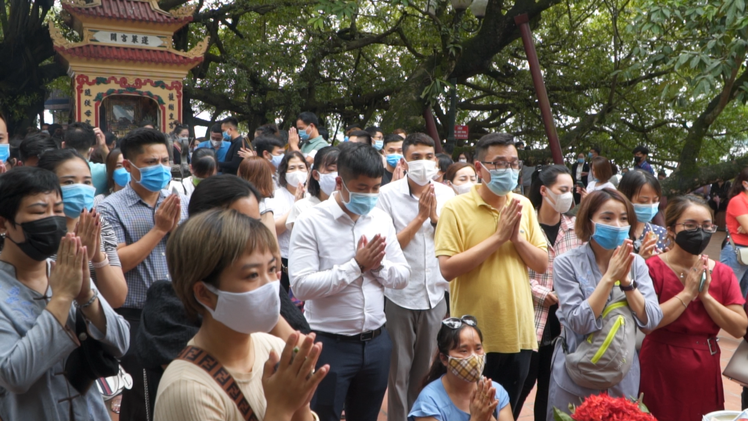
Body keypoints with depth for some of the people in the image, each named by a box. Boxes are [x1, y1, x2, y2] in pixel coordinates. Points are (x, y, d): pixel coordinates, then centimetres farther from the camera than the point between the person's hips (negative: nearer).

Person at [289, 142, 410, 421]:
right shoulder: (311, 222, -12)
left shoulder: (382, 219, 4)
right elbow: (301, 285, -21)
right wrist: (356, 265, -20)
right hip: (330, 345, -5)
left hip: (377, 342, 5)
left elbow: (402, 277, 7)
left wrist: (378, 265, -13)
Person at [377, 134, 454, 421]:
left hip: (436, 294, 3)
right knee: (399, 370, 8)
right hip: (400, 295, -3)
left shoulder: (446, 194, 3)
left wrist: (434, 216, -14)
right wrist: (420, 217, -17)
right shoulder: (388, 194, -8)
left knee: (427, 369, 16)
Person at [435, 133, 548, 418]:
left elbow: (542, 265, 6)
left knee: (508, 411, 19)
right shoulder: (457, 208, -11)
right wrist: (498, 237, -19)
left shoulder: (523, 206, 5)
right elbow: (447, 268, -20)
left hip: (518, 334, 5)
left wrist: (518, 238, -12)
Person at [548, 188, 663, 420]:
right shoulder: (567, 263, -12)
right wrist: (610, 277, -24)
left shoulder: (636, 263, 0)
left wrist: (626, 280, -20)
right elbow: (579, 323, -20)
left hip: (623, 379, 4)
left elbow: (651, 321, -8)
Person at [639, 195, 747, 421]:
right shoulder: (652, 268, -10)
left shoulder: (723, 273, 4)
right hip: (661, 369, -4)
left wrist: (705, 295, -12)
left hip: (704, 370, 4)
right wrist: (687, 293, -17)